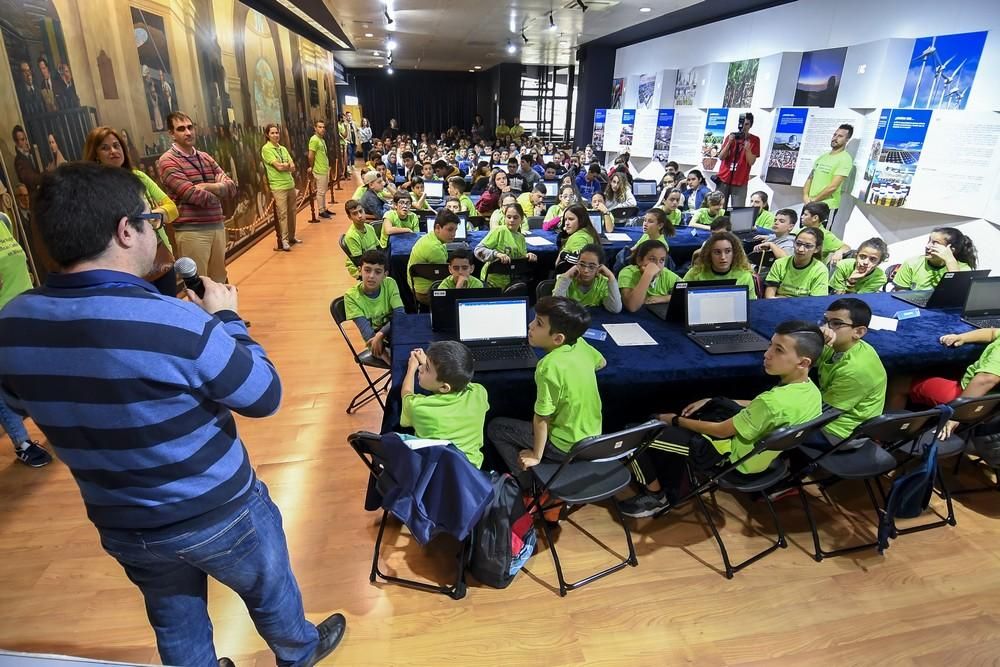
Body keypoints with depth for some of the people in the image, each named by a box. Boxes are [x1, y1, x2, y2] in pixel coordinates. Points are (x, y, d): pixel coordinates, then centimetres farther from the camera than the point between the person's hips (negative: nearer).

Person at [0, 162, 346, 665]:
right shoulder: (178, 323, -33)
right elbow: (265, 397, -20)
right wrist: (225, 318, -8)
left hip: (120, 525, 5)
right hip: (219, 514, -4)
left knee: (174, 618, 29)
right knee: (270, 593, 26)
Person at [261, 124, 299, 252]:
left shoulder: (283, 149, 13)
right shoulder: (266, 149, -6)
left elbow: (293, 168, 5)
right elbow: (278, 166, -15)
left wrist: (283, 166, -11)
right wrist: (287, 165, 1)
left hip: (290, 184, 6)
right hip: (278, 187, -6)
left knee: (292, 212, 10)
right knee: (283, 214, -6)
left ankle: (291, 236, 22)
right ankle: (284, 240, -1)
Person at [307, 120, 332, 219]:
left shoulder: (322, 139, 13)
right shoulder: (314, 140, -15)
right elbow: (311, 156, -16)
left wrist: (327, 166, 14)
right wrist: (312, 167, -5)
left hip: (325, 169, 9)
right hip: (320, 170, -9)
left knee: (324, 191, 15)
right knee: (321, 192, -2)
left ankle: (324, 209, 23)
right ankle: (321, 211, 5)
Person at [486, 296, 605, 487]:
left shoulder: (550, 366, -29)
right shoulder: (580, 344, -8)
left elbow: (542, 418, -21)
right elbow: (601, 363, 14)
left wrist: (536, 456, -9)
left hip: (567, 447, -7)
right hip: (593, 438, 8)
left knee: (495, 428, 5)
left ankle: (531, 487, 7)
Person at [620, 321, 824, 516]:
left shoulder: (773, 402, -34)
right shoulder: (811, 390, -8)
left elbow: (721, 431, -20)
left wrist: (675, 421, -6)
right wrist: (710, 401, 9)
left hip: (732, 457, -8)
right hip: (761, 450, 9)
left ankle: (656, 496, 17)